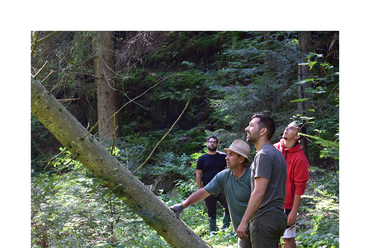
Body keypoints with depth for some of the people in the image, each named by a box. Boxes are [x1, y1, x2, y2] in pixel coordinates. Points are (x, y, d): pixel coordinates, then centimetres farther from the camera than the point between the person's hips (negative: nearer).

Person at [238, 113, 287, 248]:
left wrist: (244, 222, -18)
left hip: (265, 219, -10)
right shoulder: (276, 153, 19)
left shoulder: (263, 155, -13)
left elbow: (259, 192, -20)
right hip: (278, 216, 10)